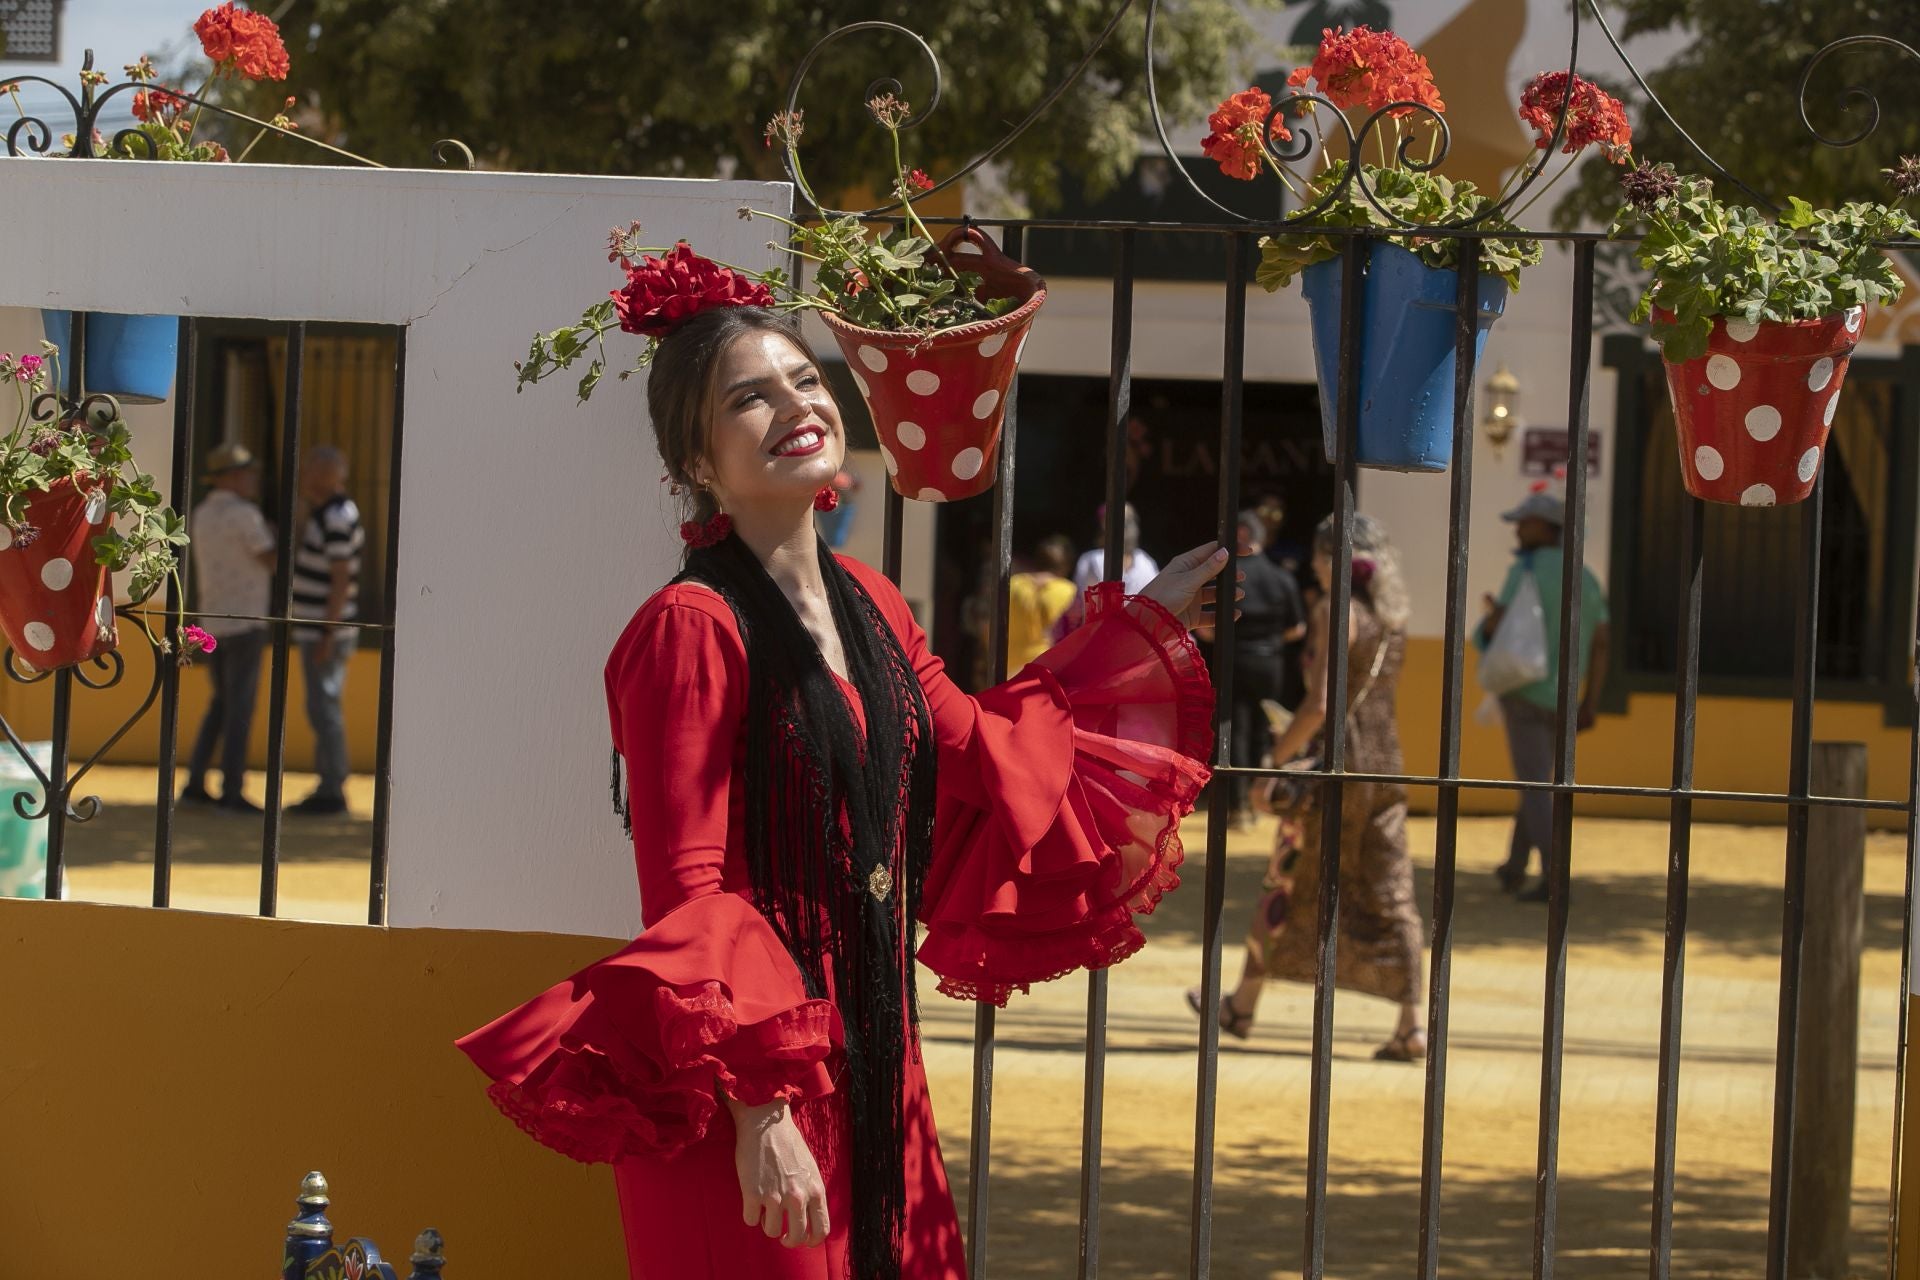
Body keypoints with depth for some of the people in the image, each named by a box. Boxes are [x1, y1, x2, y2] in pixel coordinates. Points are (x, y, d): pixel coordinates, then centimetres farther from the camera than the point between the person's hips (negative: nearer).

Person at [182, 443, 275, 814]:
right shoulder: (243, 514, -14)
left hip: (212, 622, 8)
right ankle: (232, 791, -4)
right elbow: (272, 562, -14)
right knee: (241, 707, -4)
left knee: (223, 703, 17)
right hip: (244, 622, -8)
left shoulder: (201, 515, 12)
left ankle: (195, 783, 12)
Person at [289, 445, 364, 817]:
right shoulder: (325, 513, 13)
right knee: (324, 708, 12)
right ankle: (328, 790, 15)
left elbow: (340, 581, -21)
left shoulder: (338, 519, -18)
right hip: (317, 630, 10)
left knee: (324, 707, -8)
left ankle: (332, 793, -6)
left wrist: (328, 637, -22)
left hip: (326, 631, -10)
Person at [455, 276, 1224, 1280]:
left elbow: (982, 756, 26)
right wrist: (755, 1109, -23)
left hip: (870, 1056, 8)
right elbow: (686, 893, -17)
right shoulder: (693, 627, -13)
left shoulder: (870, 608, 10)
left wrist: (1139, 627, 29)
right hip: (749, 1089, -7)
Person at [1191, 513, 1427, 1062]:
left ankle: (1243, 1005, 22)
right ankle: (1412, 1023, -5)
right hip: (1387, 764, 6)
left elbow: (1318, 706, -19)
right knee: (1389, 894, 3)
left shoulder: (1337, 612, -13)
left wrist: (1274, 761, -11)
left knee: (1289, 884, 8)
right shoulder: (1391, 616, 10)